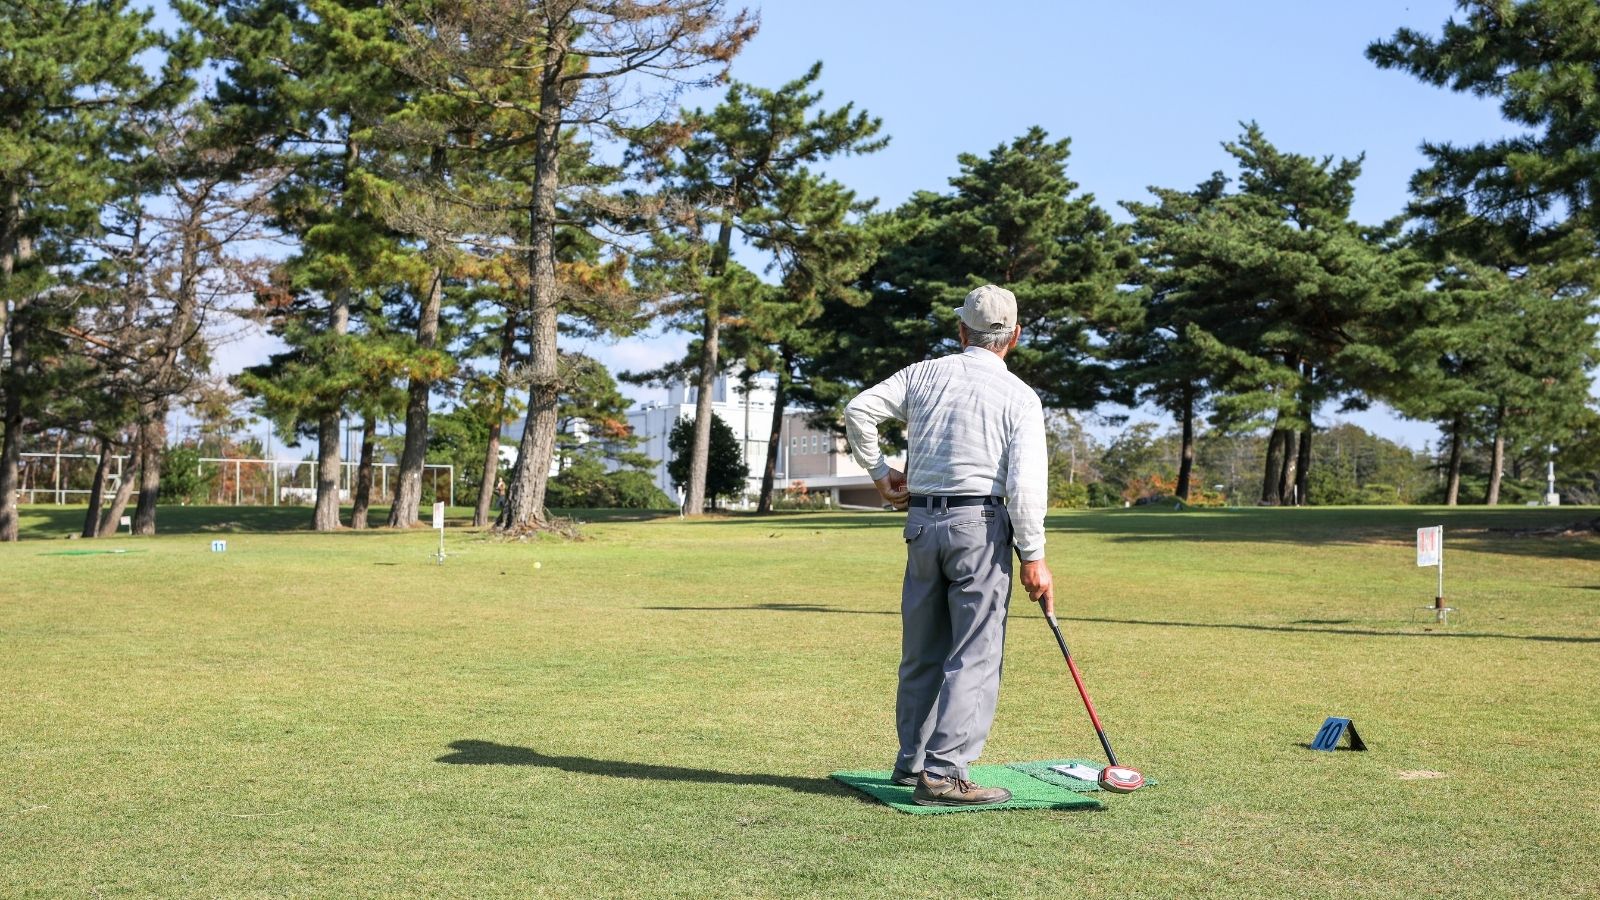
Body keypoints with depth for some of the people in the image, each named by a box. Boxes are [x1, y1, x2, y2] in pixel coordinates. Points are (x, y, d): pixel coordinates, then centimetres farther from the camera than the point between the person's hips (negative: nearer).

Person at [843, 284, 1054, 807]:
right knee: (974, 655, -3)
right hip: (981, 523, -5)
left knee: (922, 652, 14)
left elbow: (859, 410, 4)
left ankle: (911, 762, 24)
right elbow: (1025, 482, -10)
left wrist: (880, 473, 14)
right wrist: (1033, 557, -6)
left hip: (922, 520, 5)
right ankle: (943, 774, -9)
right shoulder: (1019, 396, -2)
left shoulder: (924, 374, 9)